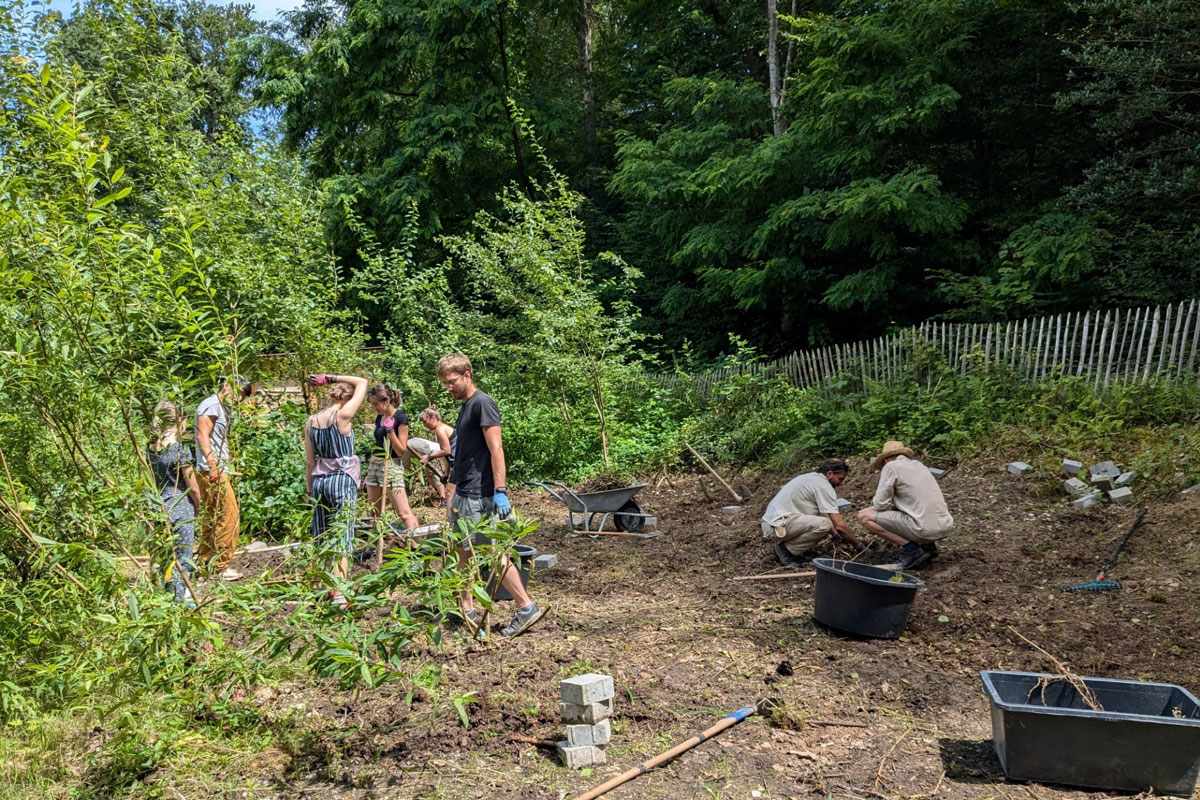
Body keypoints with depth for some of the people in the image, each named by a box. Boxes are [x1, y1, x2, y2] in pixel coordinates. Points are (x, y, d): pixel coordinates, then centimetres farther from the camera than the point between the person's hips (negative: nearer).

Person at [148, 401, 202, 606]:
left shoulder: (150, 449, 2)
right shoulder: (180, 450, -16)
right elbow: (193, 488, -11)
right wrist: (196, 507, 5)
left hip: (158, 507, 6)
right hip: (181, 509, -6)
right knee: (182, 557, 5)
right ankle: (183, 598, 11)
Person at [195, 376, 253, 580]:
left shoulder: (222, 408, 20)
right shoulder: (211, 405, -9)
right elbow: (202, 436, -18)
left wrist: (226, 470, 22)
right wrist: (213, 466, -25)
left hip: (218, 471, 10)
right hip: (212, 471, -10)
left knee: (213, 519, 14)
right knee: (229, 517, -10)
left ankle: (205, 564, 22)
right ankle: (221, 567, -5)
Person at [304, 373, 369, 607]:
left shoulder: (311, 421, 5)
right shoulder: (342, 415, -12)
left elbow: (309, 460, 10)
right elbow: (362, 382, -4)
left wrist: (309, 489, 17)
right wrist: (330, 378, -2)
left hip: (319, 480, 6)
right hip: (342, 480, -6)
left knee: (321, 537, 14)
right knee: (342, 536, -5)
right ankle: (338, 594, -11)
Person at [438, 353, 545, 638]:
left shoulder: (482, 403, -11)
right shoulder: (464, 407, 17)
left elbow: (496, 448, -18)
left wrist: (500, 490, -23)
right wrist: (454, 489, 23)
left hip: (480, 495, -10)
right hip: (463, 494, 10)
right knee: (463, 551, 12)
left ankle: (527, 608, -2)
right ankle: (467, 611, 22)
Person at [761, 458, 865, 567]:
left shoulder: (812, 477, 19)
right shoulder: (824, 486, -11)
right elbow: (839, 525, -14)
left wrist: (837, 535, 26)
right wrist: (859, 546, -4)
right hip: (779, 524, -10)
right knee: (824, 525, -24)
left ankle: (786, 545, 9)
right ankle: (786, 550, -9)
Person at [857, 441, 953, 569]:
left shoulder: (891, 466, -2)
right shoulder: (918, 465, 20)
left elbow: (880, 504, -4)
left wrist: (876, 502, 17)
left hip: (925, 529, -8)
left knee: (864, 515, 0)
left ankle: (911, 549, -5)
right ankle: (928, 545, 13)